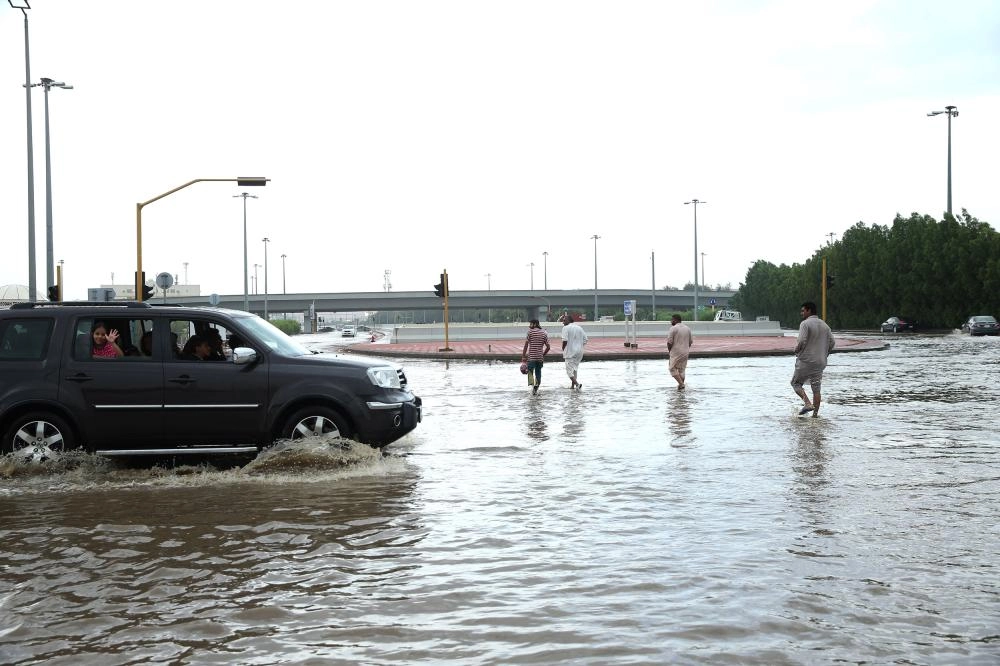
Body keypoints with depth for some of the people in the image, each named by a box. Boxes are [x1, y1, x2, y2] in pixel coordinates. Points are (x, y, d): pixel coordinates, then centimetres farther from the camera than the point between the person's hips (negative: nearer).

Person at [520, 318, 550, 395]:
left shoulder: (530, 332, -4)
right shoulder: (544, 333, 9)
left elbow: (526, 344, -8)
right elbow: (548, 347, 7)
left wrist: (523, 356, -4)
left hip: (531, 357, -4)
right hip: (540, 357, 4)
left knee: (530, 371, 4)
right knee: (538, 372, 13)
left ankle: (532, 384, -19)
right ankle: (536, 388, 14)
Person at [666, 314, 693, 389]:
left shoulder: (673, 328, -12)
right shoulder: (687, 328, 10)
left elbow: (669, 342, -14)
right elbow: (690, 342, 13)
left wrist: (669, 351, 2)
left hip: (676, 353, -6)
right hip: (685, 353, 6)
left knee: (673, 369, 2)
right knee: (682, 369, 12)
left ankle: (681, 384, -12)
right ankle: (681, 386, 12)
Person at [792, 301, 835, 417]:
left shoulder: (805, 324, -11)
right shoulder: (824, 324, 11)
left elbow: (802, 342, -21)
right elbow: (832, 342, 9)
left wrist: (796, 350, -3)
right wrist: (824, 355, 17)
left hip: (805, 361, -6)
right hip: (820, 362, 6)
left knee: (796, 382, 9)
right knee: (816, 388, 10)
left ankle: (807, 403, -10)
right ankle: (815, 413, 9)